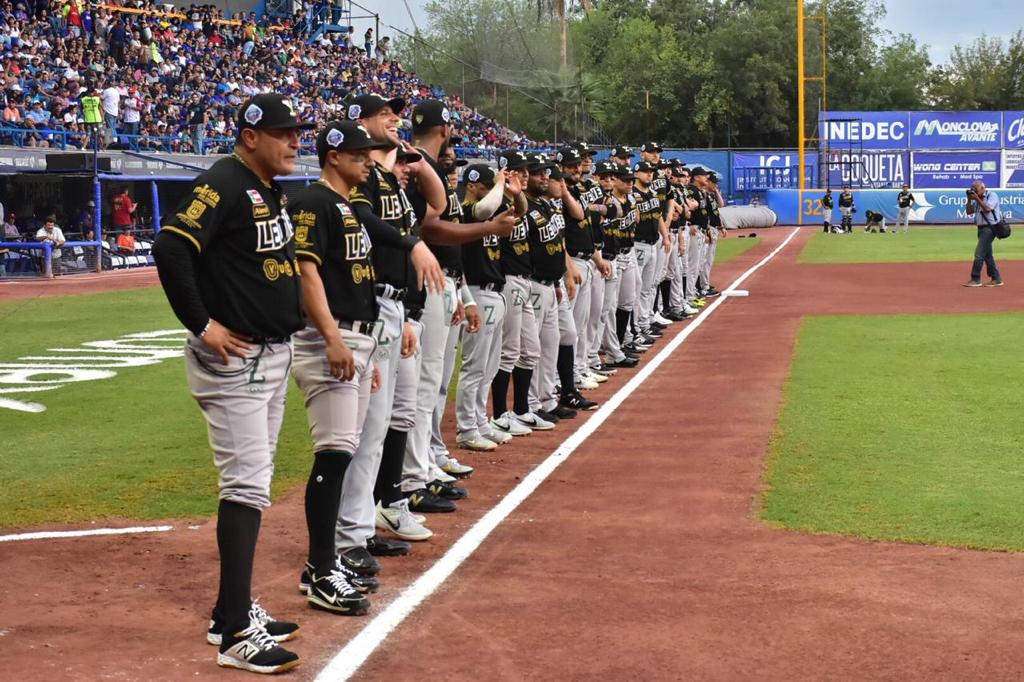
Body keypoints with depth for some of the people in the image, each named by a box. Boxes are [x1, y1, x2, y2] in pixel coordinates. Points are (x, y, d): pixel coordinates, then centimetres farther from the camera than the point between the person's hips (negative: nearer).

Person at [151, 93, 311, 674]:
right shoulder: (224, 185, -16)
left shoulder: (273, 191, 13)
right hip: (233, 360, -10)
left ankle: (235, 611, 23)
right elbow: (170, 248, -26)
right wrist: (202, 324, -23)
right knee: (247, 486, -11)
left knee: (254, 483, 14)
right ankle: (236, 632, -8)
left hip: (275, 355, 10)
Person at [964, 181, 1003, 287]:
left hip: (990, 228, -9)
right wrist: (969, 200, 0)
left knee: (979, 253, -12)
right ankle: (996, 279, 15)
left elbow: (987, 209, -22)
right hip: (981, 229, 9)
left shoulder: (992, 195, -8)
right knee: (987, 255, 10)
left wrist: (977, 198, -19)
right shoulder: (977, 199, 15)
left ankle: (975, 279, -9)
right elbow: (969, 212, 12)